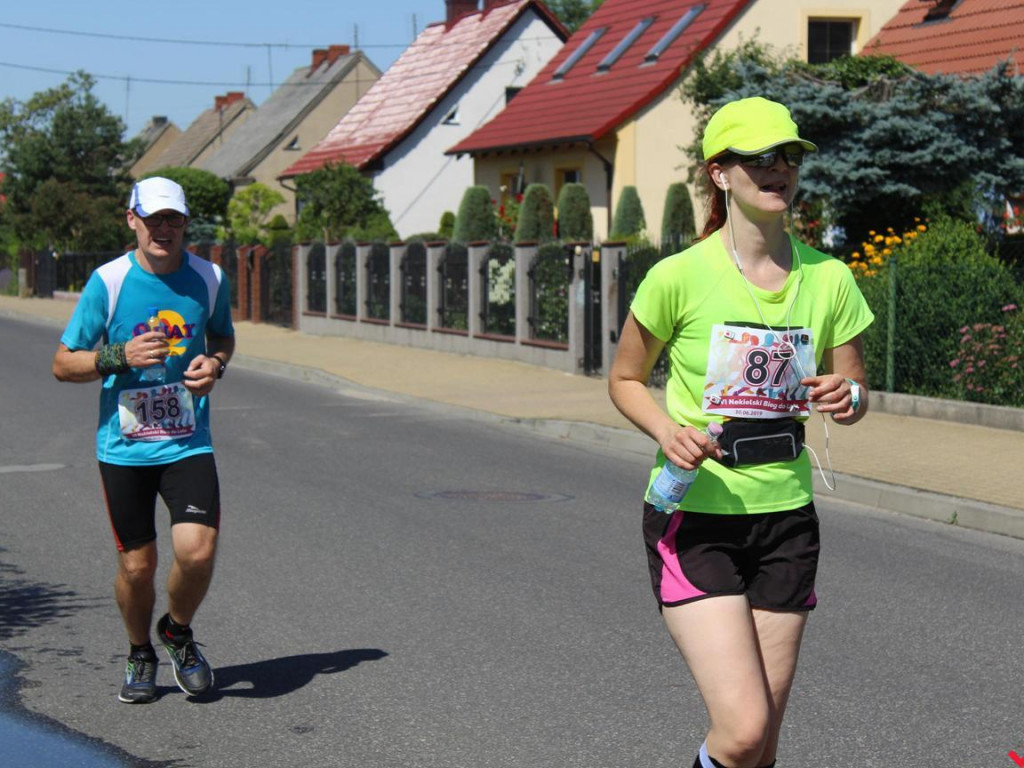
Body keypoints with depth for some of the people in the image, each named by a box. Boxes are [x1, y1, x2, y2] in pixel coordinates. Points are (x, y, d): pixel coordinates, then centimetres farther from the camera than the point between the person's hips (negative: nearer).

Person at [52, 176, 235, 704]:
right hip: (124, 447, -1)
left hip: (188, 443, 1)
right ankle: (140, 655, 33)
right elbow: (63, 364, -1)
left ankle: (178, 632, 17)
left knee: (197, 553, -15)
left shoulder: (210, 278, 1)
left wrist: (214, 365, -2)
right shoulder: (107, 282, -6)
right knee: (137, 566, 5)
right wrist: (121, 356, -18)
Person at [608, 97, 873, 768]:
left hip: (786, 517, 4)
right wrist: (669, 432, -17)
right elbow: (625, 379, 3)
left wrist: (847, 396, -13)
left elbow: (854, 386, 11)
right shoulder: (680, 276, -10)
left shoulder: (829, 278, 0)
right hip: (693, 516, -4)